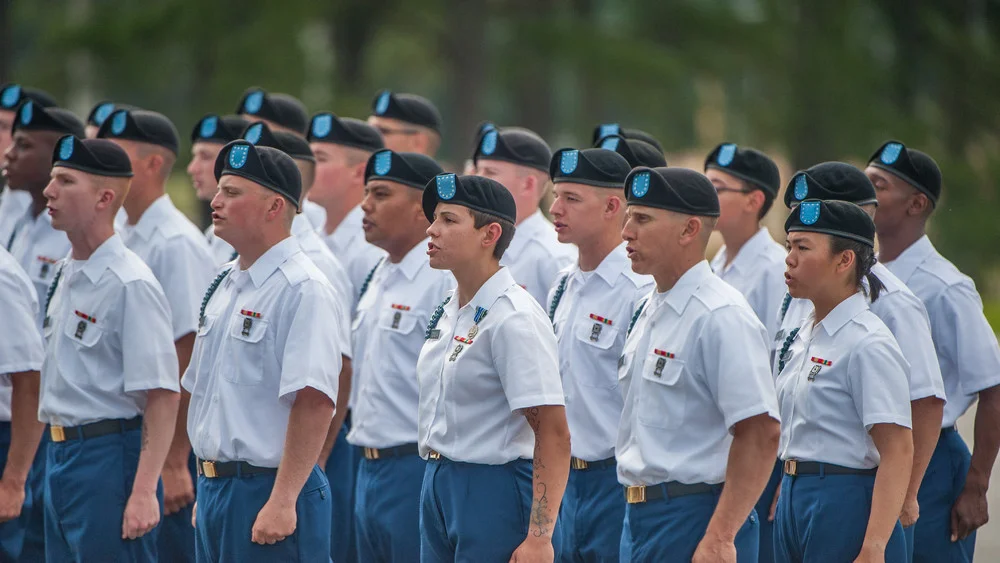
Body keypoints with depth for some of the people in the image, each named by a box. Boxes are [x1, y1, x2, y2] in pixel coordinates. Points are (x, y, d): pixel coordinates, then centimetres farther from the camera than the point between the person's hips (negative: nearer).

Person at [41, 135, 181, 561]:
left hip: (109, 458, -9)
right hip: (59, 455, 9)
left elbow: (162, 396, -20)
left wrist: (144, 492, -24)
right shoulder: (66, 276, 11)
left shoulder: (131, 285, -16)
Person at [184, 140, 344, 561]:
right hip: (214, 489, 9)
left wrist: (282, 501, -26)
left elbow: (314, 402, -23)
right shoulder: (224, 285, 14)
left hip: (266, 492, -9)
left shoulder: (304, 291, -14)